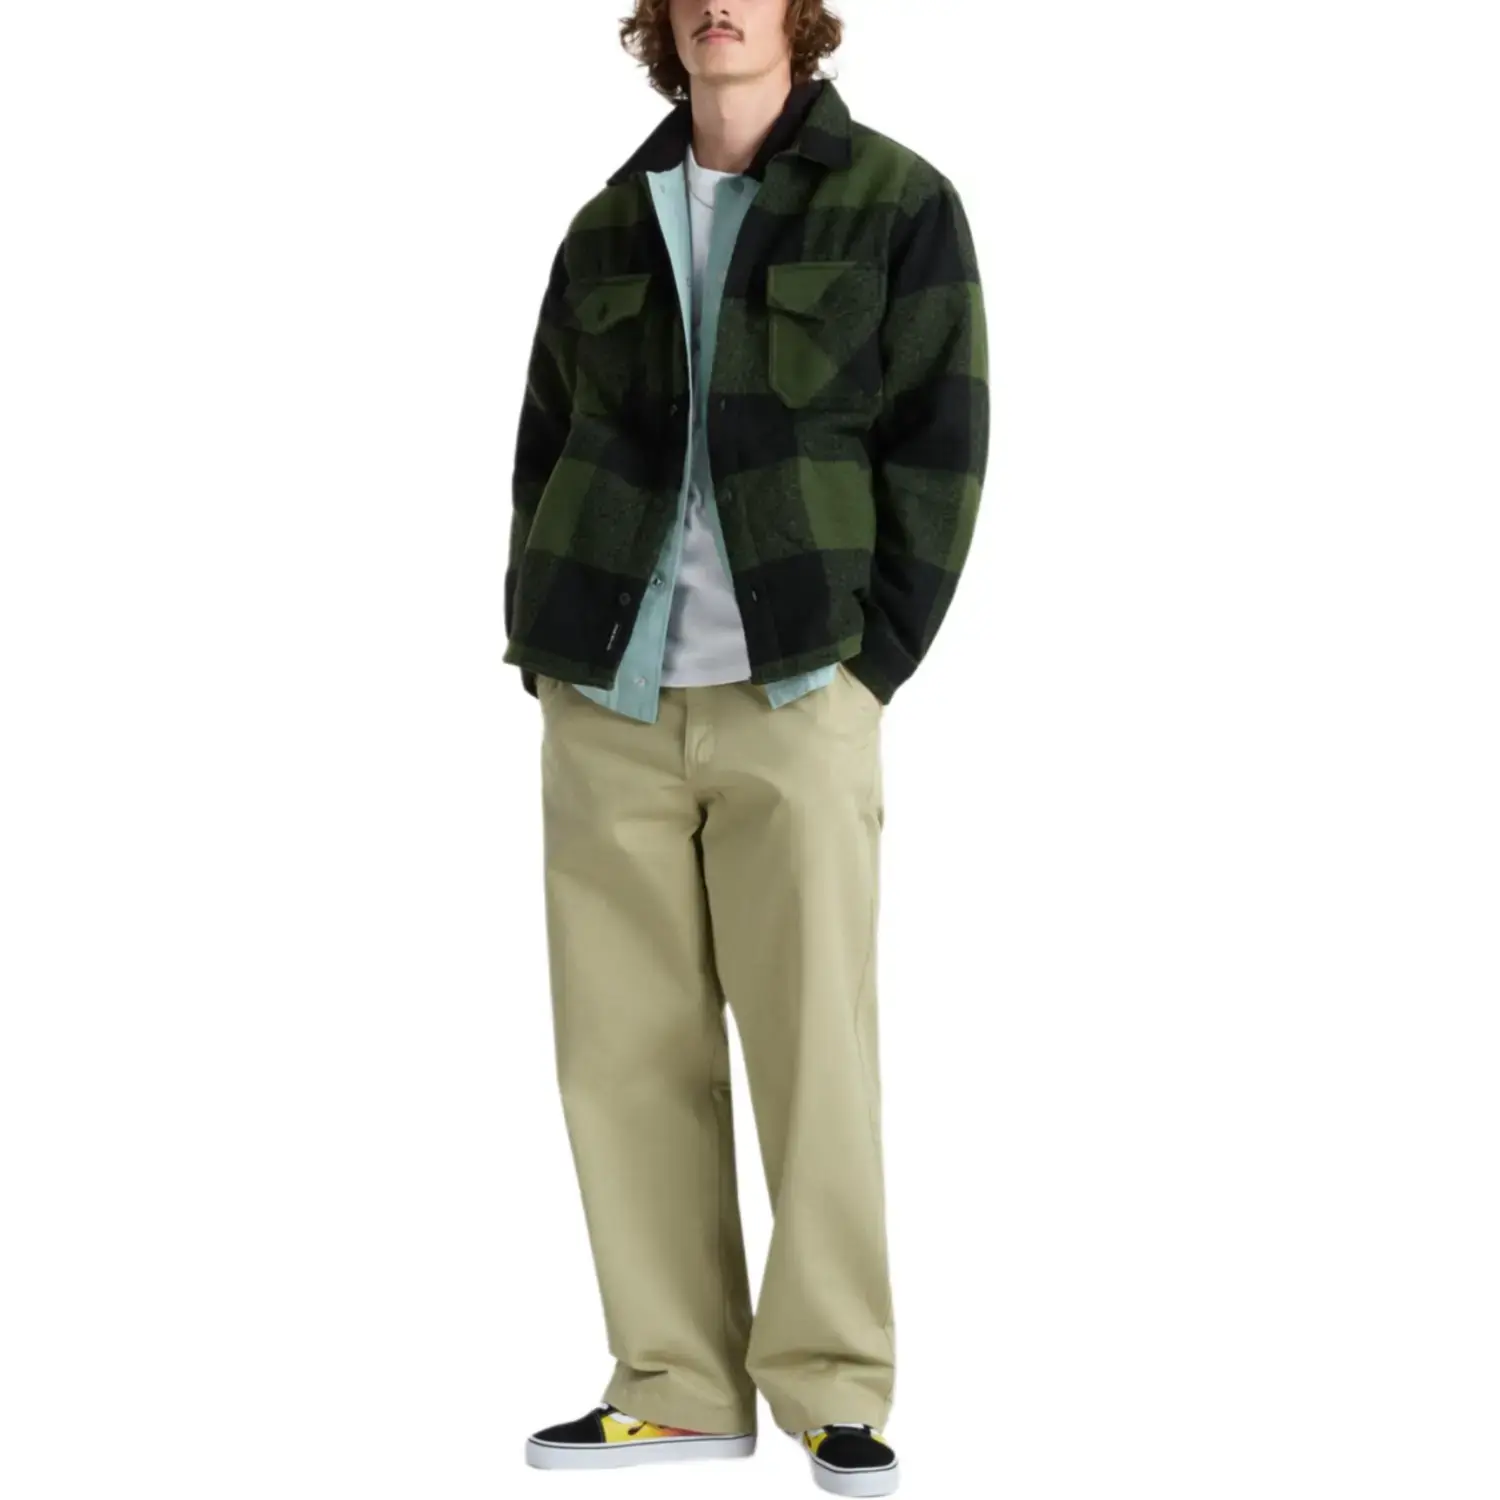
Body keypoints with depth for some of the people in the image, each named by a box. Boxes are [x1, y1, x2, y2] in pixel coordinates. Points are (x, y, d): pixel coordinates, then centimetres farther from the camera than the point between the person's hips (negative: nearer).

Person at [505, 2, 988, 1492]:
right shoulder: (609, 228, 14)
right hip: (605, 702, 4)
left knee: (814, 1046, -4)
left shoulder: (900, 204, 2)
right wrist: (542, 648, 7)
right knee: (625, 1054, 4)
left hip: (795, 697, -4)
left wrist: (864, 666, -8)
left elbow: (939, 449, -2)